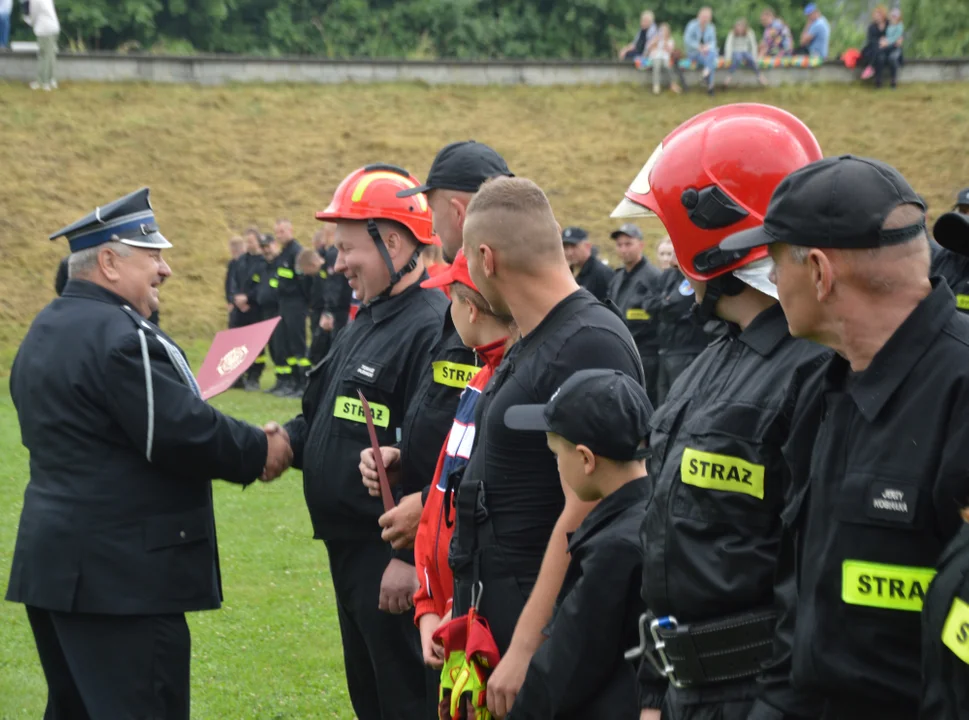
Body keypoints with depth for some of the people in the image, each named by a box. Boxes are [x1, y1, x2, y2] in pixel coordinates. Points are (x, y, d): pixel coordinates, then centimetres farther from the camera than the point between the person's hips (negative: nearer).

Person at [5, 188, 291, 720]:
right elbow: (184, 433, -22)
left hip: (54, 567, 10)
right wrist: (260, 452, -7)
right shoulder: (120, 337, -17)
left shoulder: (46, 332, 15)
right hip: (120, 575, -10)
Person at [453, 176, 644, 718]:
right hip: (495, 616, 9)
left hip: (545, 628, -9)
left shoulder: (590, 346, -18)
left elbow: (584, 515, -23)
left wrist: (526, 648, -24)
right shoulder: (532, 344, 12)